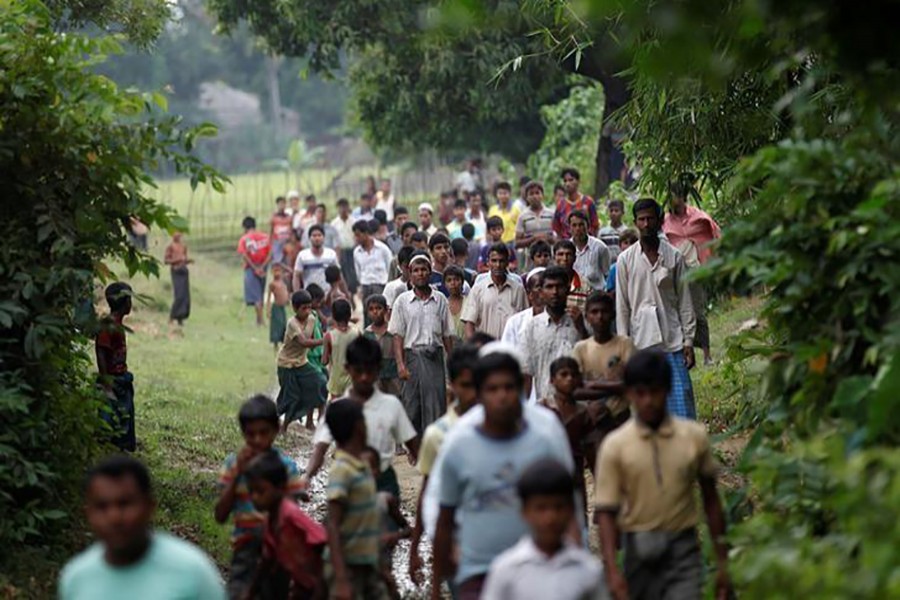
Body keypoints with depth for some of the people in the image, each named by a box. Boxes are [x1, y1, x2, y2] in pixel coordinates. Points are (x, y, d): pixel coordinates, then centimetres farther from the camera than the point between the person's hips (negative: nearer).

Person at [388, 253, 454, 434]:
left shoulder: (440, 300, 9)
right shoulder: (403, 301, 3)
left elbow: (447, 334, 12)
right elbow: (398, 336, 1)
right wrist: (400, 364, -9)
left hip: (435, 355, 1)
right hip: (413, 354, -1)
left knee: (436, 403, -4)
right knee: (412, 404, 0)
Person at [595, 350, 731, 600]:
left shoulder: (694, 436, -2)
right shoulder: (615, 446, -6)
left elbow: (710, 499, 8)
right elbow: (606, 511, -7)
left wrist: (722, 562, 10)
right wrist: (612, 570, -19)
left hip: (683, 551, -1)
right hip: (639, 552, 1)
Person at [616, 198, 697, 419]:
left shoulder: (674, 257, 3)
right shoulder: (625, 260, 3)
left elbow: (684, 301, 5)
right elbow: (622, 306, 5)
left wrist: (688, 341, 0)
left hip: (672, 343, 0)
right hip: (641, 343, 1)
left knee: (681, 401, -5)